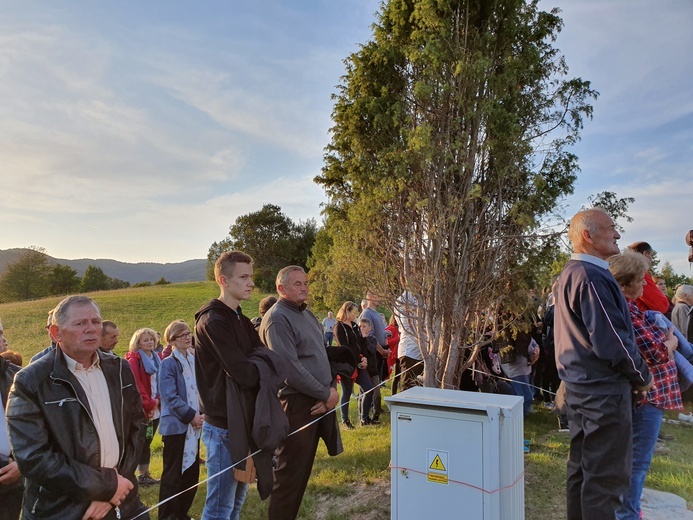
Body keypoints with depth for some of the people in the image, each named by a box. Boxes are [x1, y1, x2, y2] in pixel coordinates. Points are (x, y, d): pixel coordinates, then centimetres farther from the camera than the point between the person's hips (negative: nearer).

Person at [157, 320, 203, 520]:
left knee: (192, 472, 13)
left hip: (194, 425, 7)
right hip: (176, 425, -6)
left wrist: (201, 415, -1)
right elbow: (170, 397, -17)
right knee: (173, 474, 1)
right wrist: (191, 416, -17)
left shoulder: (195, 361, 8)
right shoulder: (168, 364, -11)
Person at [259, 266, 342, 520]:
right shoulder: (277, 319, -14)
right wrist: (326, 394, -14)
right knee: (290, 473, 0)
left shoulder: (307, 314, 15)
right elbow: (291, 368, -21)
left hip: (319, 400, 9)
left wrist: (332, 388, 0)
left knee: (302, 470, 17)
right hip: (296, 403, -9)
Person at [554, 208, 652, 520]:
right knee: (607, 477, -1)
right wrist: (642, 377, -7)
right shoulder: (591, 276, -20)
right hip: (604, 391, -10)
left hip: (581, 388, 10)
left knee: (582, 468, 18)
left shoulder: (571, 273, 12)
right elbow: (612, 341, -23)